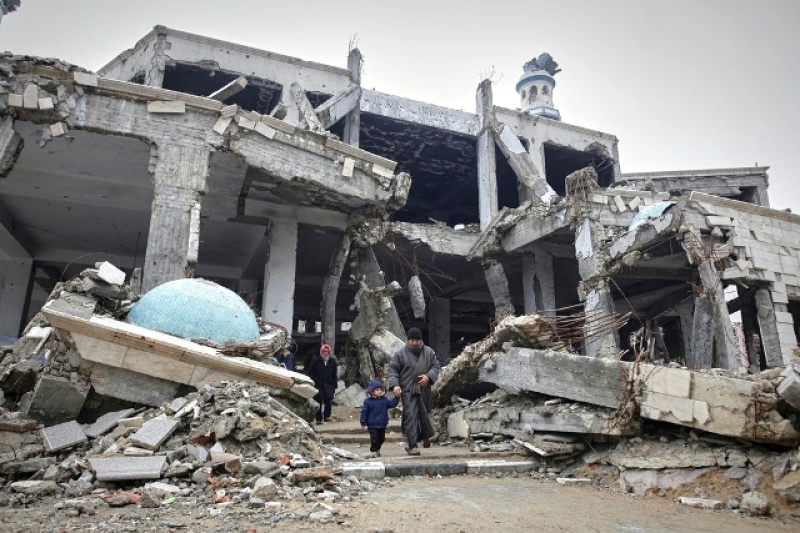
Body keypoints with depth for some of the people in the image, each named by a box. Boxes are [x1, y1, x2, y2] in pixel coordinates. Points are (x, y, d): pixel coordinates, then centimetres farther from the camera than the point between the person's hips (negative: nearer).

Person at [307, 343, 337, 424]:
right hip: (318, 386, -1)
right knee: (318, 403, 4)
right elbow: (310, 372, 2)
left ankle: (327, 416, 13)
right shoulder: (315, 361, -4)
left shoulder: (333, 361, 3)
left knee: (329, 402, -4)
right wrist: (313, 382, -5)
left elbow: (334, 375, 7)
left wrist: (334, 386, 6)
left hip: (329, 386, 2)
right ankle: (319, 419, 14)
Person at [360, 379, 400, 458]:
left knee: (381, 439, 14)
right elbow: (364, 412, -6)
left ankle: (377, 450, 34)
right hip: (372, 425, -5)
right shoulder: (368, 401, -8)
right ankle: (373, 451, 11)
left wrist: (397, 397, -14)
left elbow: (392, 404, 2)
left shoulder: (384, 400, 4)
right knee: (374, 439, -6)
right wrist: (363, 423, -6)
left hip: (382, 425, 5)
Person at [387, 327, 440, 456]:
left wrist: (428, 376, -11)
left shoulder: (429, 352, 5)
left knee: (424, 415, 15)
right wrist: (395, 385, -16)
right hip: (408, 390, -3)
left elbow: (435, 366, 8)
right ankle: (413, 445, -7)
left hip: (424, 390, 3)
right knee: (411, 416, -10)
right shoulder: (400, 353, -4)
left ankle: (425, 436, 41)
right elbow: (393, 369, -2)